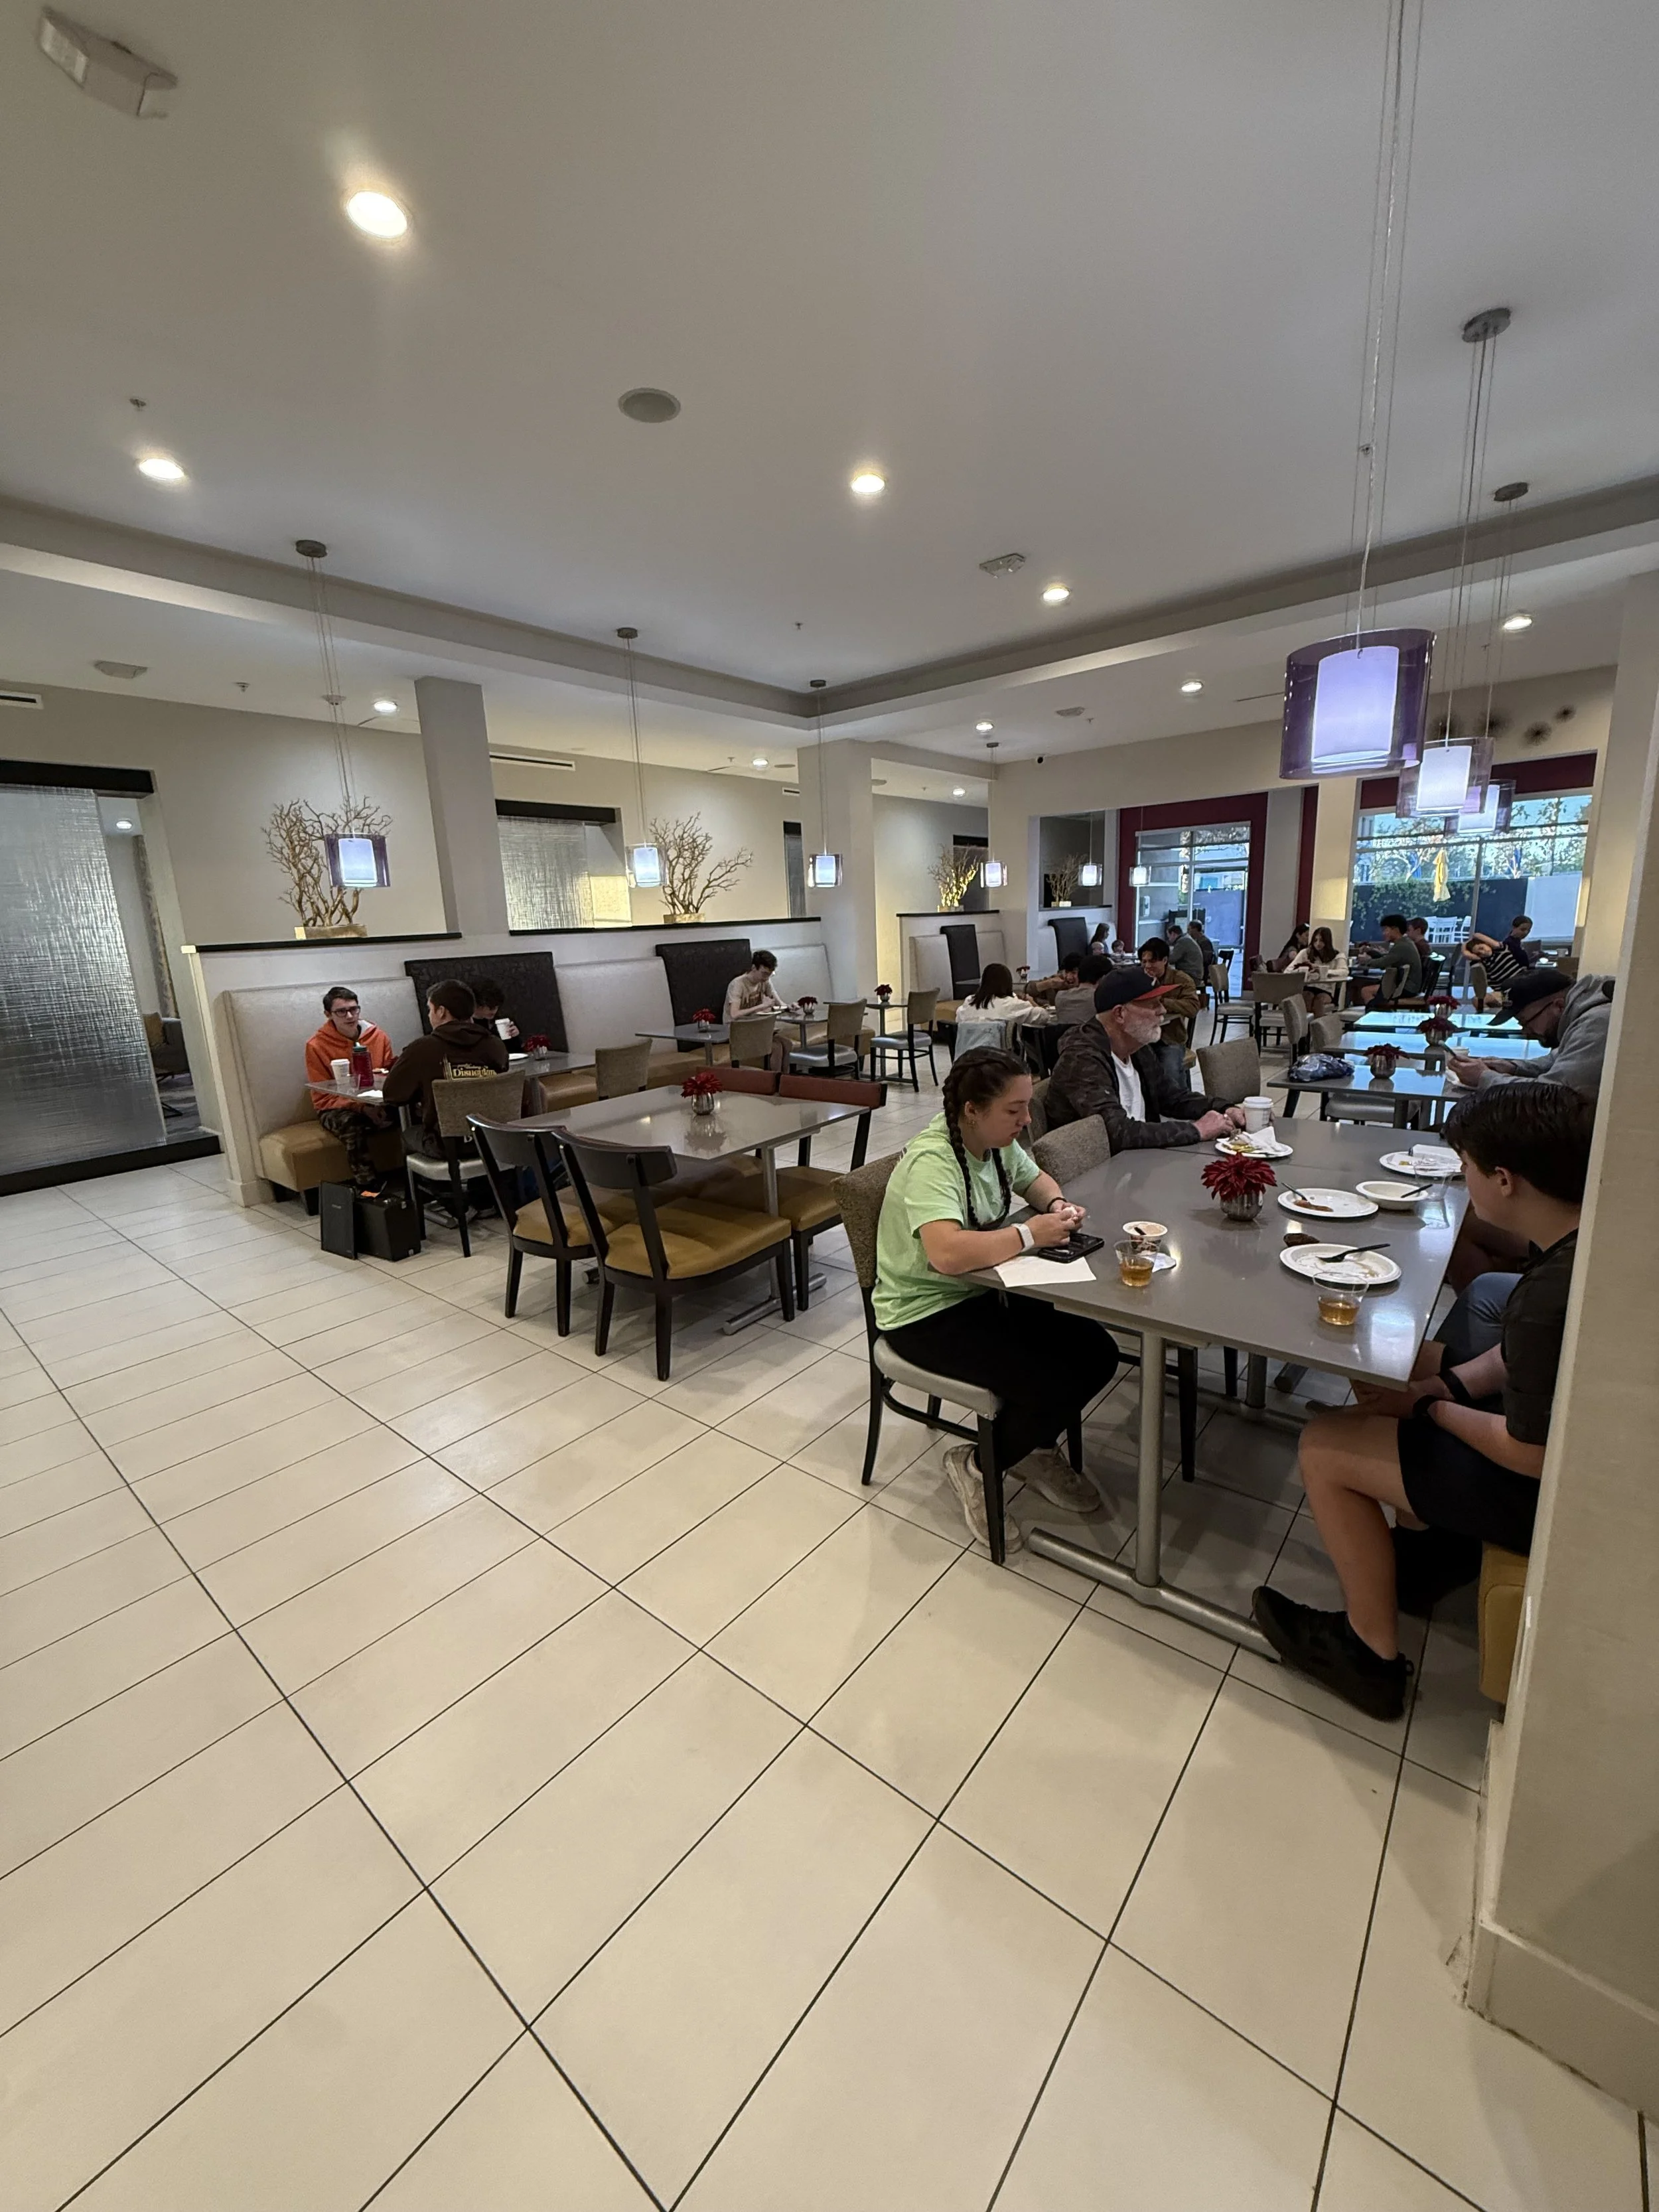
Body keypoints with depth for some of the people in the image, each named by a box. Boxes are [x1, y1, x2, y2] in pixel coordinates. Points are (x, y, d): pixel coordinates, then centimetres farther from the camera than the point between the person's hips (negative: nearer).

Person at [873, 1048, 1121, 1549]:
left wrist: (1057, 1203, -4)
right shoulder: (932, 1161, -28)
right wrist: (1029, 1234, -29)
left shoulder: (997, 1141, -1)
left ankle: (1035, 1449, 23)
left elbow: (1034, 1179, 20)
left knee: (1097, 1355, -2)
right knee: (1050, 1383, -20)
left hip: (984, 1293, 9)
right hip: (925, 1315, -8)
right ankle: (976, 1468, 8)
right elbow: (948, 1254, -42)